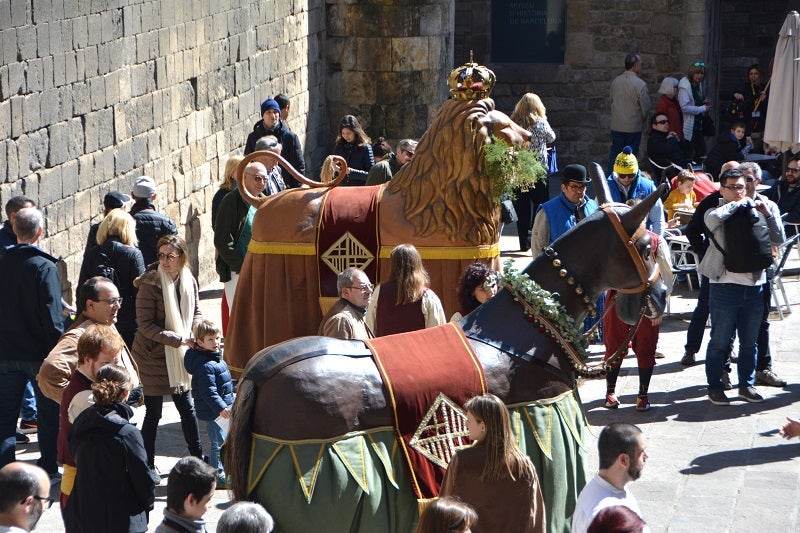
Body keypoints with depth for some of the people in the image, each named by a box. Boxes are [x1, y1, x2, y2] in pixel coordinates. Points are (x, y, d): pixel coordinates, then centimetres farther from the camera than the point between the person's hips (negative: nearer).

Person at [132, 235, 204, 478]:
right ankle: (148, 464, 14)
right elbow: (145, 325, -19)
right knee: (153, 412, 2)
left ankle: (197, 457, 27)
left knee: (187, 406, 13)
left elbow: (196, 312, 13)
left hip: (179, 355, 5)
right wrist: (178, 339, -23)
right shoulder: (151, 284, -18)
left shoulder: (189, 281, 0)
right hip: (152, 355, -5)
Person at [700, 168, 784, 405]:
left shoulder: (755, 213, 12)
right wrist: (738, 204, -12)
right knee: (720, 341, 3)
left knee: (749, 341, 13)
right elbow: (713, 218, -25)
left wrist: (768, 215, -2)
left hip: (754, 285, 4)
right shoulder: (717, 214, 0)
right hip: (725, 285, -4)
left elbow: (778, 239, 10)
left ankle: (746, 385, 24)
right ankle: (714, 387, 12)